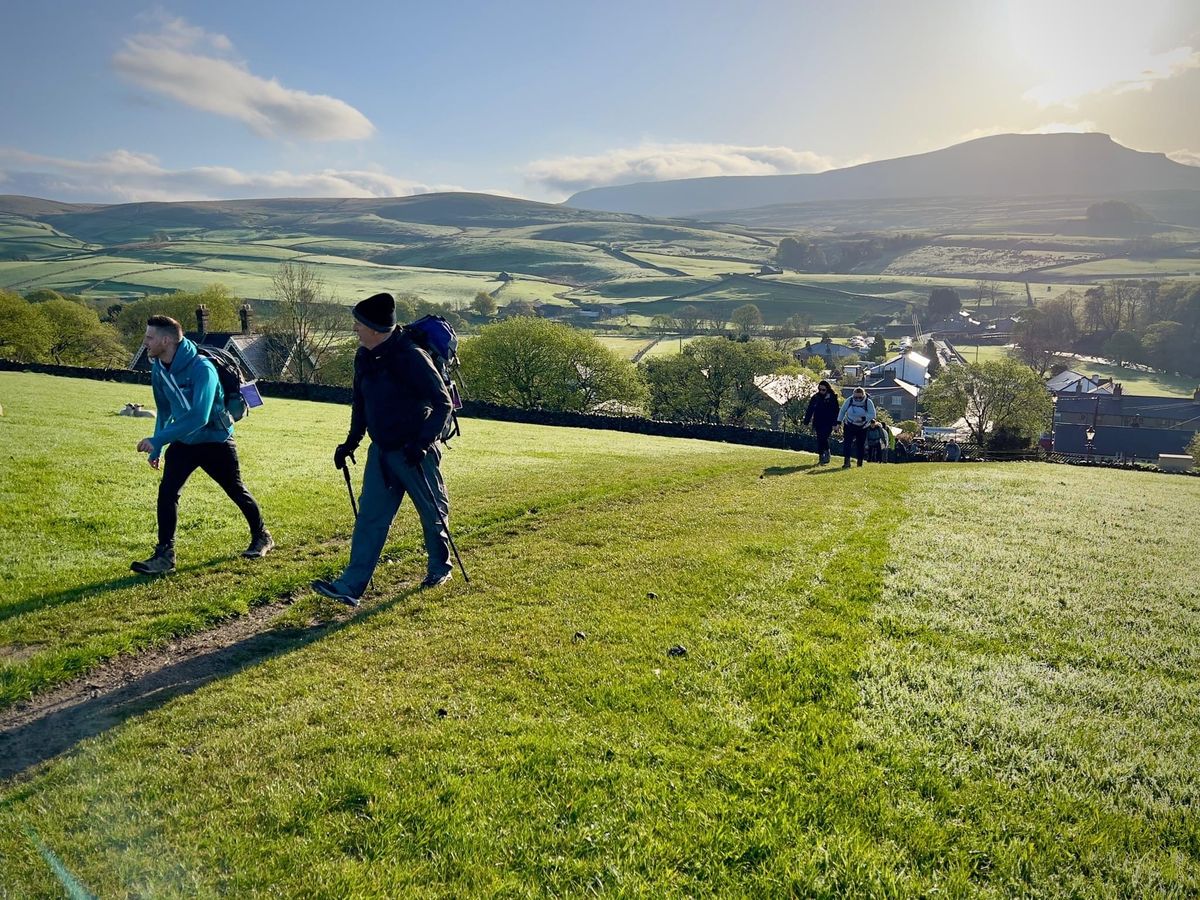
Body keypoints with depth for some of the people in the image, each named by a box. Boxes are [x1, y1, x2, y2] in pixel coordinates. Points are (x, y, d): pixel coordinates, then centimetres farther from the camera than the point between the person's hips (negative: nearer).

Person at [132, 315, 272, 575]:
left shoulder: (201, 368, -29)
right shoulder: (158, 368, -6)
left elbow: (198, 417, -38)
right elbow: (164, 411, 10)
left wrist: (157, 440, -38)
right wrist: (156, 449, 10)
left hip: (215, 441, -5)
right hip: (183, 442, 5)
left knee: (237, 492, 11)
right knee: (167, 492, -9)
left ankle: (262, 538, 33)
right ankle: (164, 556, -3)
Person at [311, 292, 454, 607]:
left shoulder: (410, 357, -20)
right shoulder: (364, 357, 4)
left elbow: (443, 404, -18)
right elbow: (361, 404, 17)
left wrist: (423, 442, -25)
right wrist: (351, 443, 15)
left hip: (414, 453, -7)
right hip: (381, 451, 7)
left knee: (433, 511, 11)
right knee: (370, 517, 2)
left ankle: (440, 568, 33)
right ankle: (351, 586, 2)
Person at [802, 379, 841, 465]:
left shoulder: (832, 398, -3)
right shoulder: (815, 397, 4)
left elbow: (835, 411, -4)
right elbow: (809, 410, 6)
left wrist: (835, 423, -10)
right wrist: (806, 422, 3)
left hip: (828, 423, -3)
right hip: (818, 423, 3)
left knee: (824, 438, -16)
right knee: (819, 441, 5)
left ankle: (826, 455, -2)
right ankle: (821, 458, 14)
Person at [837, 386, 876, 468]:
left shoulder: (868, 402, -13)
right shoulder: (849, 400, -10)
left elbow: (872, 415, -15)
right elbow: (842, 411, 3)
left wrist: (864, 418, -32)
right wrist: (839, 421, -2)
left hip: (862, 428, 0)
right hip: (849, 426, 0)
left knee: (860, 445, 8)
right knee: (847, 443, -16)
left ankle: (860, 462, 24)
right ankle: (847, 461, -21)